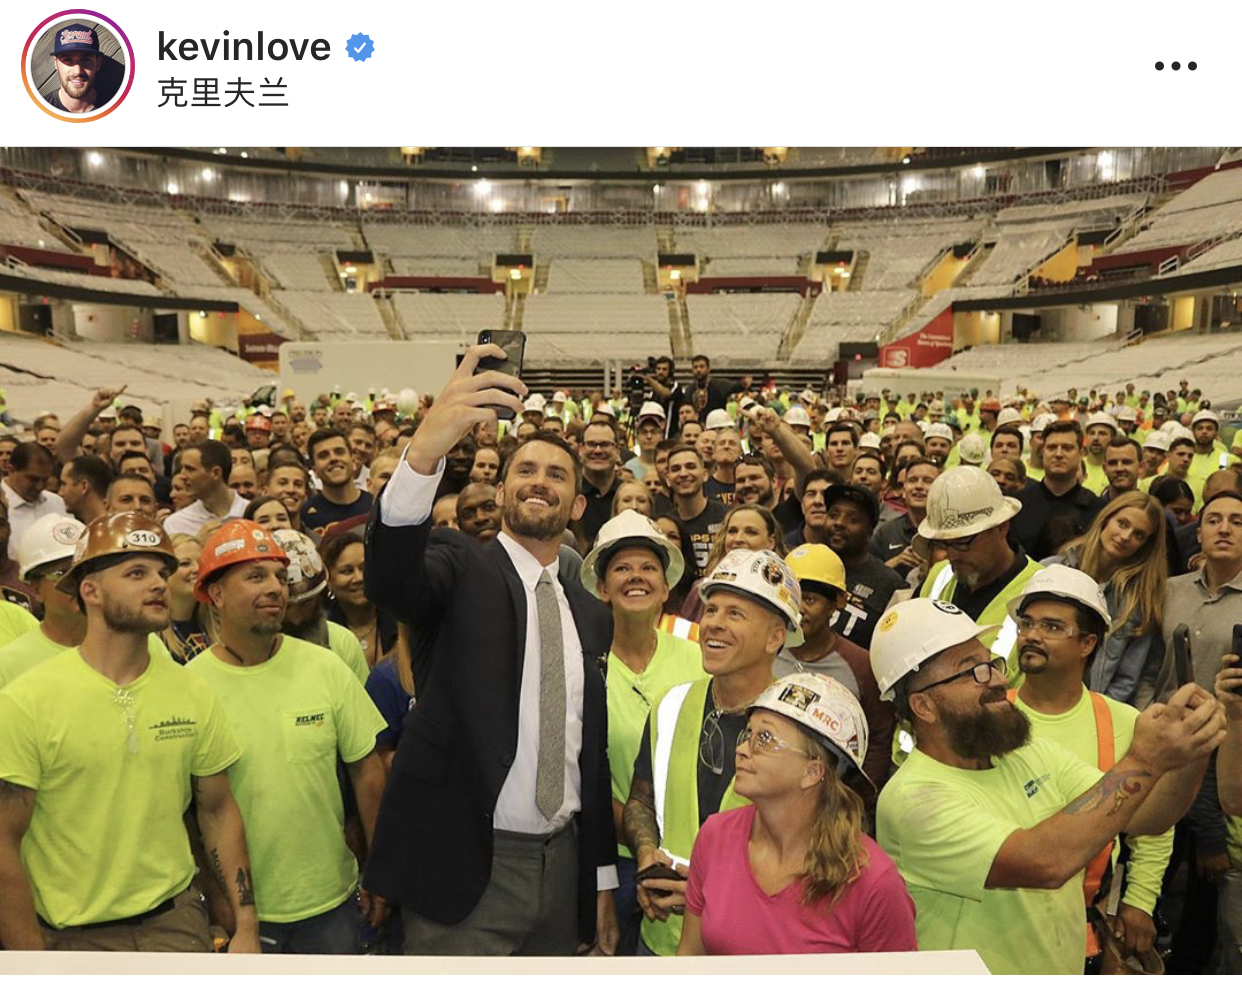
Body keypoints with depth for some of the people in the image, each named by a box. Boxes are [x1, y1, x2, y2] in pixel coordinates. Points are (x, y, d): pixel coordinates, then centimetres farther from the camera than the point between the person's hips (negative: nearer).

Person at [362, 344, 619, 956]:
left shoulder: (592, 616, 10)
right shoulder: (462, 568, -5)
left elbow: (595, 753, 13)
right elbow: (389, 579, -29)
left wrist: (604, 880, 13)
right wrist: (426, 448, -46)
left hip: (563, 868, 5)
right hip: (462, 868, -5)